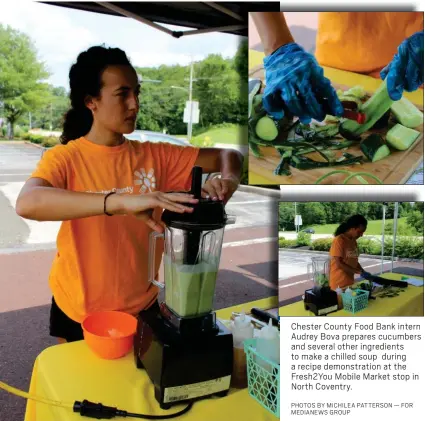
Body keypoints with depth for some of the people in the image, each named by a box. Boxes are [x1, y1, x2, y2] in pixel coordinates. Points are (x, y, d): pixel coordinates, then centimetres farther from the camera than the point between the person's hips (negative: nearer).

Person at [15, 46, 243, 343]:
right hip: (80, 312, -2)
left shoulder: (153, 156, -5)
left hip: (143, 306, 3)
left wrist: (228, 179, -25)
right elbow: (27, 204, -35)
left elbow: (228, 157, -1)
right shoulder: (65, 158, -14)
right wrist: (120, 202, -47)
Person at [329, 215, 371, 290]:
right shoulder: (339, 240, -14)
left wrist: (363, 272, 1)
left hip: (350, 282, 7)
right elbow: (339, 263, -19)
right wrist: (359, 272, -20)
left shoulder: (354, 241, 10)